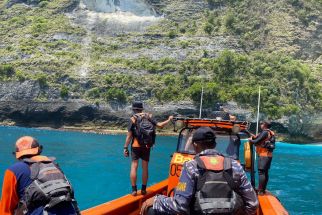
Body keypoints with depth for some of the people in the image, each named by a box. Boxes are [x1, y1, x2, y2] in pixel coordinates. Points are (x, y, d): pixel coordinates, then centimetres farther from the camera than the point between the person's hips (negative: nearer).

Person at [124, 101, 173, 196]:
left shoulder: (133, 119, -5)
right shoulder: (149, 117, 3)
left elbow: (129, 136, -8)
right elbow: (160, 125, -4)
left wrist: (125, 148, -4)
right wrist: (169, 119, 12)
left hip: (136, 146, -3)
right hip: (147, 146, 3)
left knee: (134, 167, 1)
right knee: (145, 168, 9)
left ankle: (134, 190, -2)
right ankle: (143, 189, 14)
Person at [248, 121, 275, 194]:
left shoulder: (264, 132, -13)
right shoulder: (270, 133, 16)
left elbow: (256, 142, -15)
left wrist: (250, 140, 3)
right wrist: (254, 137, 13)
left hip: (263, 155, -10)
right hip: (269, 155, 10)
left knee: (261, 172, -10)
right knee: (265, 172, 13)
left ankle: (260, 191, -11)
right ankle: (263, 189, 21)